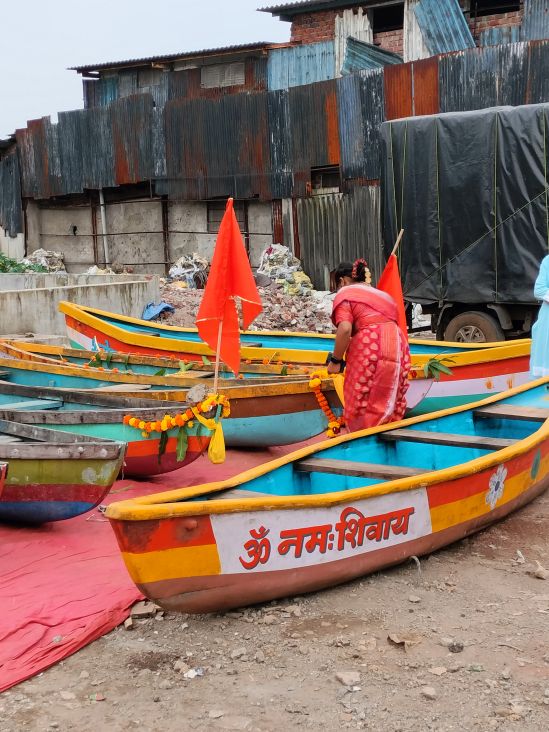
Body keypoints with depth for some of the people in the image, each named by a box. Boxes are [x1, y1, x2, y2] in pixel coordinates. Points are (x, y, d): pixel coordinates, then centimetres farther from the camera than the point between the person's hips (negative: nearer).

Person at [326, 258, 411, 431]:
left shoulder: (344, 294, 5)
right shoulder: (377, 293, 29)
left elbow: (345, 329, -11)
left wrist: (336, 360, -3)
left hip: (369, 349, -7)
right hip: (397, 346, 7)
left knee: (361, 403, 2)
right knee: (389, 401, 13)